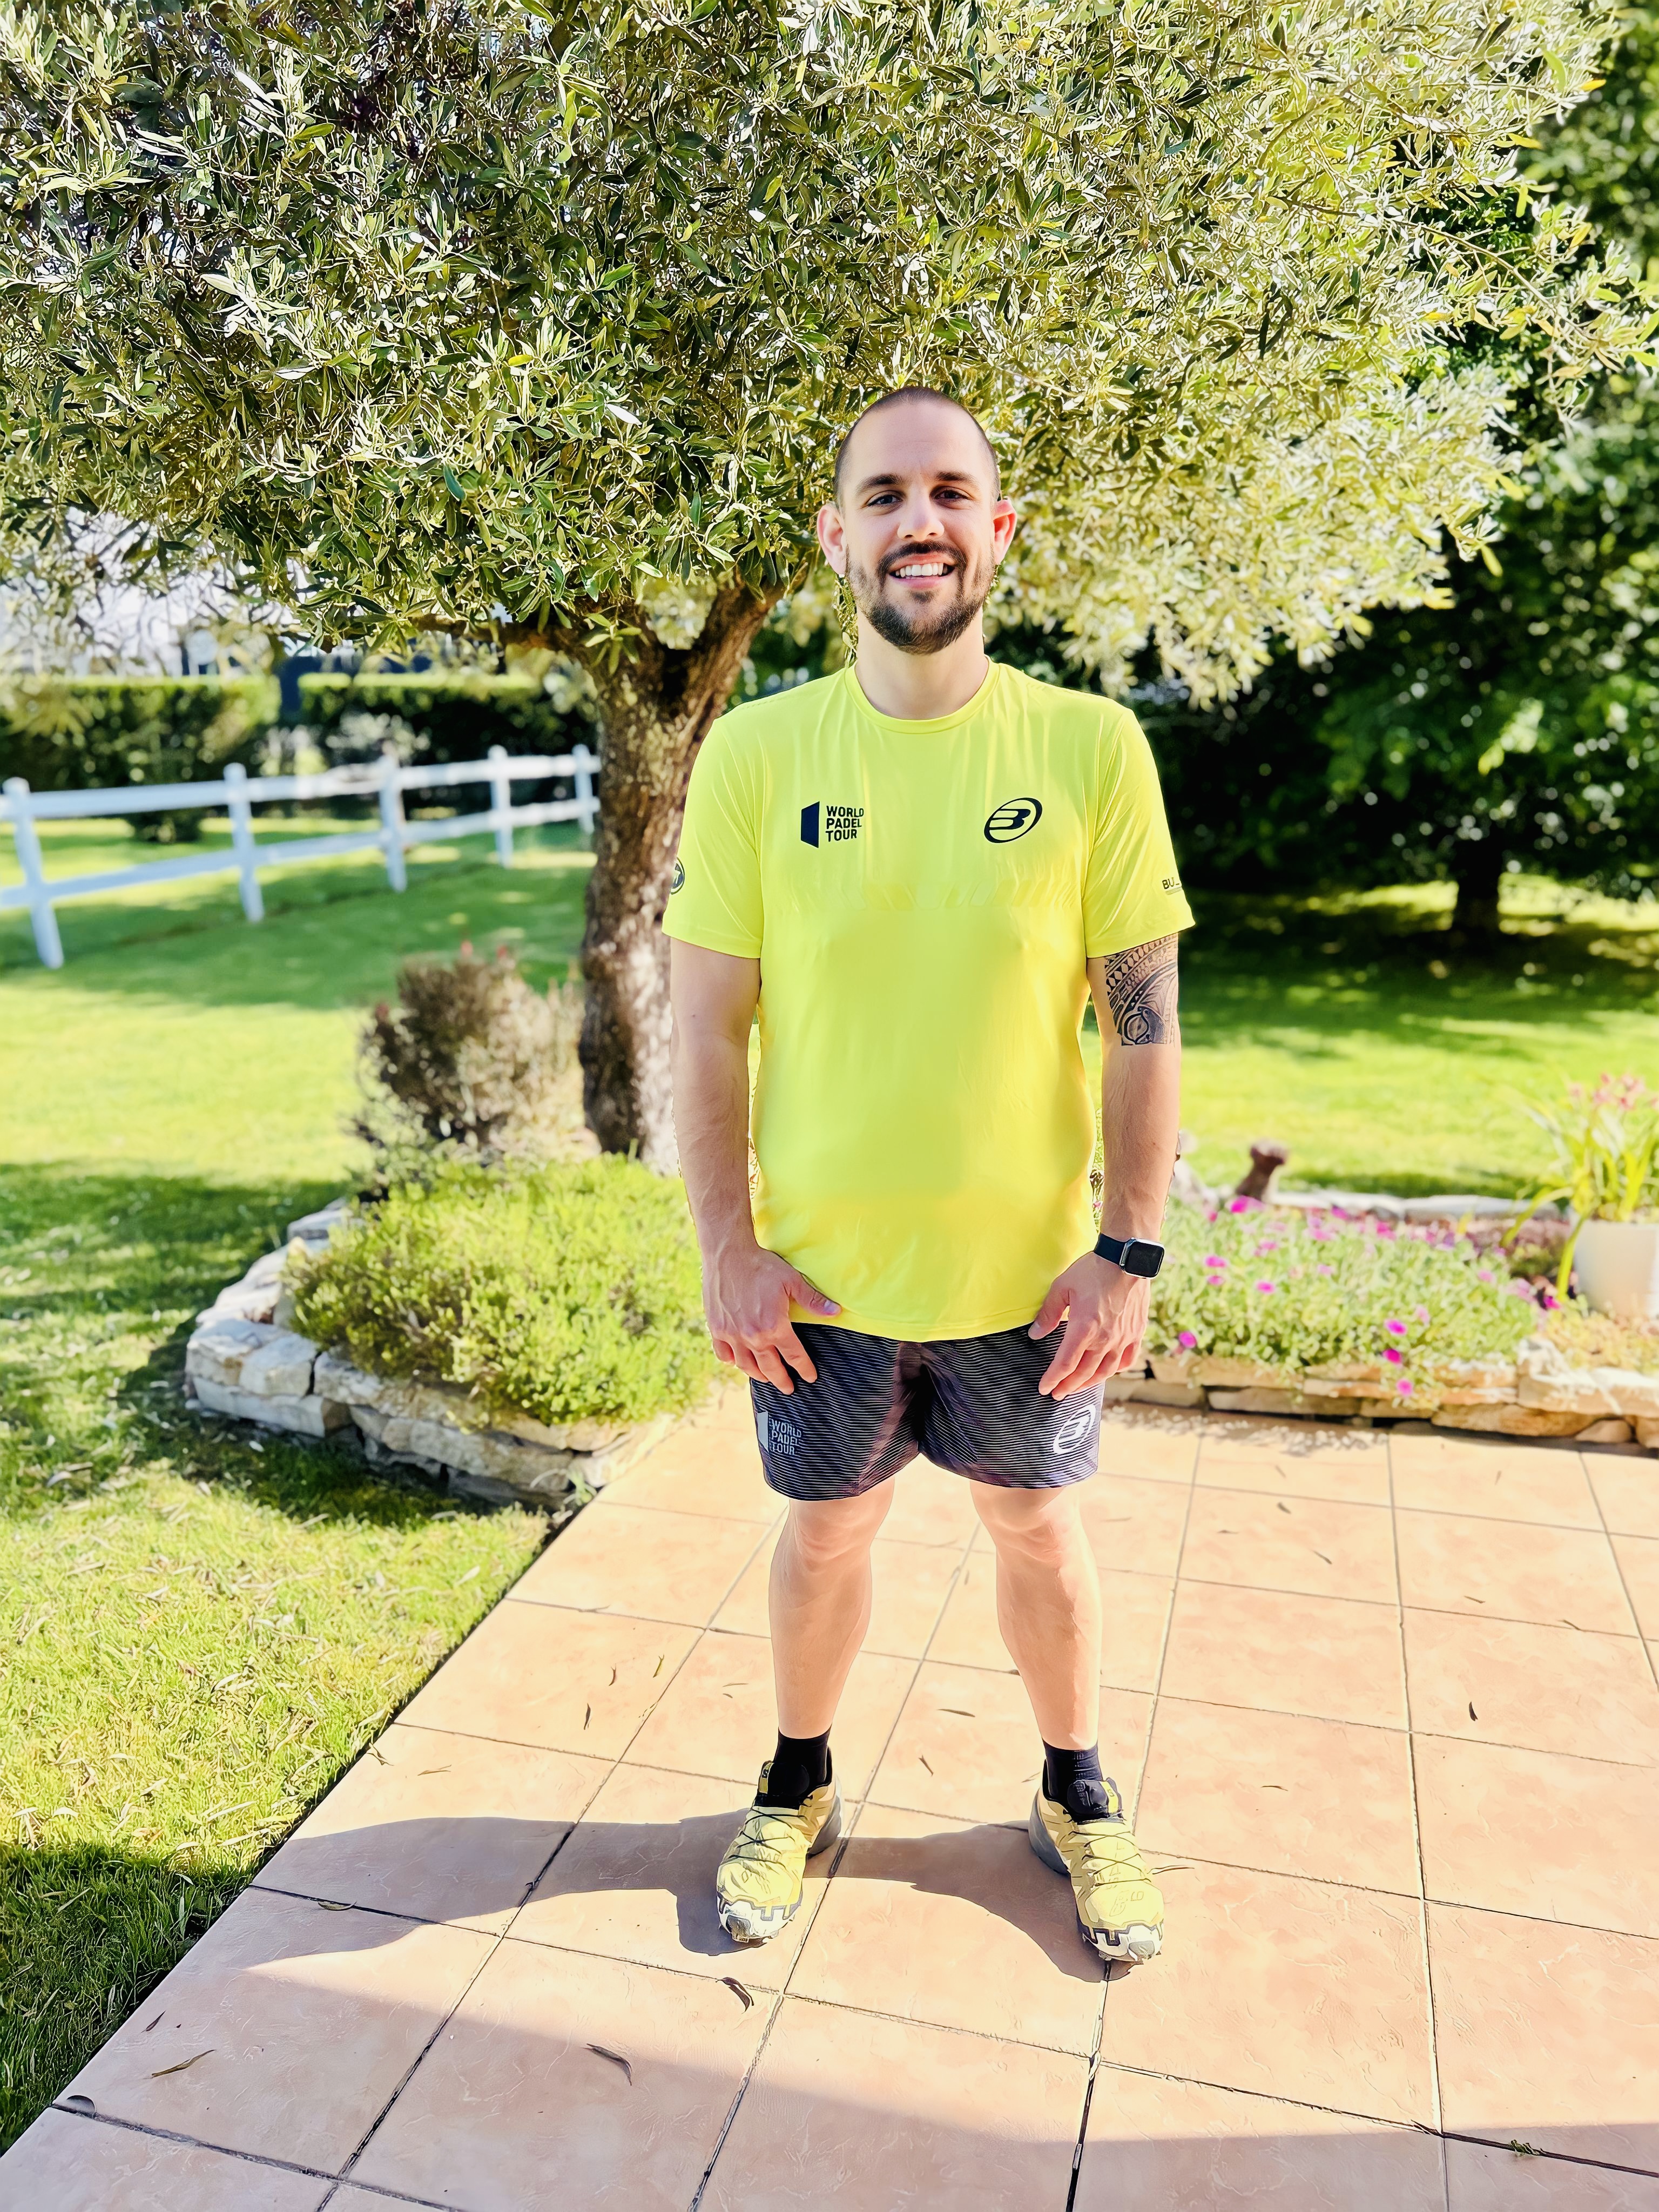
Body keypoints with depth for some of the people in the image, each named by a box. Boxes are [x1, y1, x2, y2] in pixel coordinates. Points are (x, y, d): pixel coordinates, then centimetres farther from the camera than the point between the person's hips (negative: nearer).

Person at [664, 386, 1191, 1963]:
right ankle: (799, 1787, 46)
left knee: (1037, 1532, 20)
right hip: (820, 1274, 0)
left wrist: (1128, 1251, -7)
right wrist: (728, 1251, -7)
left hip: (1028, 1271, 0)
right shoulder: (755, 752, -8)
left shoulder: (1090, 746, -8)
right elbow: (708, 1025, -5)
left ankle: (1075, 1794, 46)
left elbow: (1142, 1018, -5)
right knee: (825, 1535, 19)